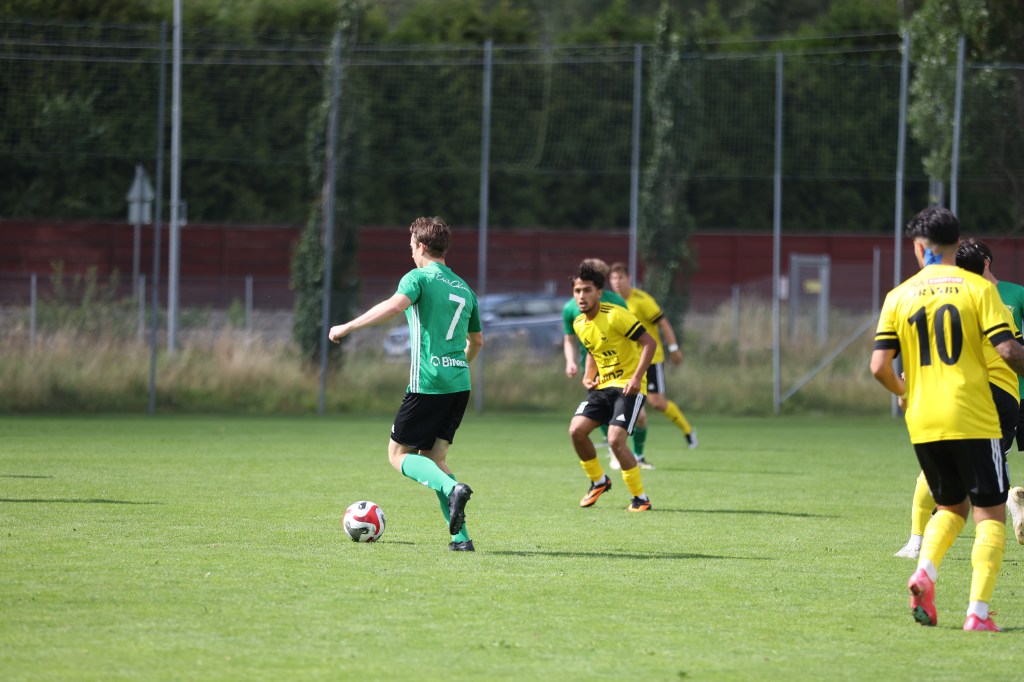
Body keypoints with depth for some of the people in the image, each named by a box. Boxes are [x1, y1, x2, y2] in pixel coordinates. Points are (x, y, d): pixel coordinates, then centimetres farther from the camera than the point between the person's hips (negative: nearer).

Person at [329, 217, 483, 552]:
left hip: (427, 383, -7)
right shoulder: (464, 288, 18)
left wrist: (348, 327, -19)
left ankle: (453, 489, -23)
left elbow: (395, 305, -25)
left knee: (399, 455, 4)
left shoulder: (419, 277, -3)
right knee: (433, 458, 13)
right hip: (459, 384, 7)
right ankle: (460, 537, -1)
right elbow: (477, 340, 29)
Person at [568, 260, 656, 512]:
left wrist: (637, 377, -24)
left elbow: (648, 342, -16)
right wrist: (588, 376, 7)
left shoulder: (615, 315, -17)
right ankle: (599, 481, 14)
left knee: (615, 440, -21)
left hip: (627, 387, -7)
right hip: (602, 386, 7)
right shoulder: (579, 324, 7)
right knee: (576, 430, -10)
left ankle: (640, 498, -6)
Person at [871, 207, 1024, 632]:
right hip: (973, 421, -4)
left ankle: (925, 571, -5)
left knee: (951, 506, 22)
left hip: (923, 422, 4)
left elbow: (879, 366, -1)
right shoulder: (977, 288, -3)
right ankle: (978, 612, -10)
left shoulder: (899, 297, 5)